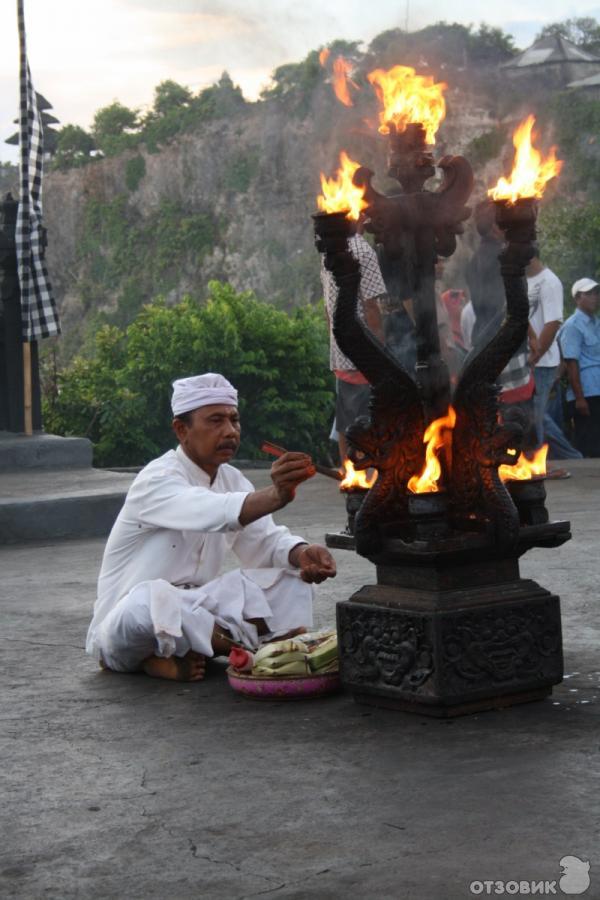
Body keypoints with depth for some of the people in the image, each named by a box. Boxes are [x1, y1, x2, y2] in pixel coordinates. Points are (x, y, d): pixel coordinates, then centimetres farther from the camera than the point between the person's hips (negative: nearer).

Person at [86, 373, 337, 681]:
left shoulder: (230, 479, 9)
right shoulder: (157, 480, -18)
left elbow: (265, 542, 1)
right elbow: (211, 514, -39)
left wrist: (301, 554, -23)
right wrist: (274, 496, -57)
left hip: (191, 611, 8)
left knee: (292, 580, -6)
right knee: (148, 599, -42)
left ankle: (174, 657, -15)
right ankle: (255, 644, -18)